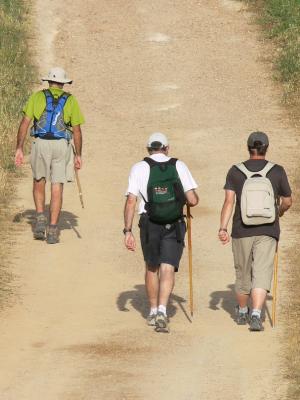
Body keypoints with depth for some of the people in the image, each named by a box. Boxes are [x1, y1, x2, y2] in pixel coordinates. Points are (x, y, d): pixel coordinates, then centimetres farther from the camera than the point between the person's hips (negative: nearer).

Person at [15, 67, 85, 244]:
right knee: (57, 188, 3)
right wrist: (78, 155, 13)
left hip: (41, 143, 0)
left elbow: (25, 123, 1)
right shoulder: (70, 100, 8)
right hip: (62, 145, 0)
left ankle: (41, 219, 5)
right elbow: (77, 131, 6)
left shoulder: (38, 97, 8)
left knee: (39, 182, 21)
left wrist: (19, 149, 2)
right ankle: (53, 231, -1)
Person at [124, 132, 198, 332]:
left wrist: (128, 231, -5)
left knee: (152, 268, 19)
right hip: (175, 226, -1)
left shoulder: (139, 168, 0)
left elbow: (131, 202, -7)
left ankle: (153, 312, 28)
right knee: (168, 269, -3)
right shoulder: (179, 166, 1)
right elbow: (193, 200, -3)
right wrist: (184, 200, 21)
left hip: (149, 226, 1)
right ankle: (162, 311, -21)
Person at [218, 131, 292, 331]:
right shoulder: (277, 171, -2)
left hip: (242, 232, 1)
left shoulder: (235, 172, -2)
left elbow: (229, 201, -11)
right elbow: (287, 202, 7)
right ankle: (256, 315, -23)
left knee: (243, 274, 17)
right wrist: (279, 212, 29)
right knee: (261, 275, -6)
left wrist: (223, 228, -13)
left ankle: (242, 313, 34)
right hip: (267, 232, -1)